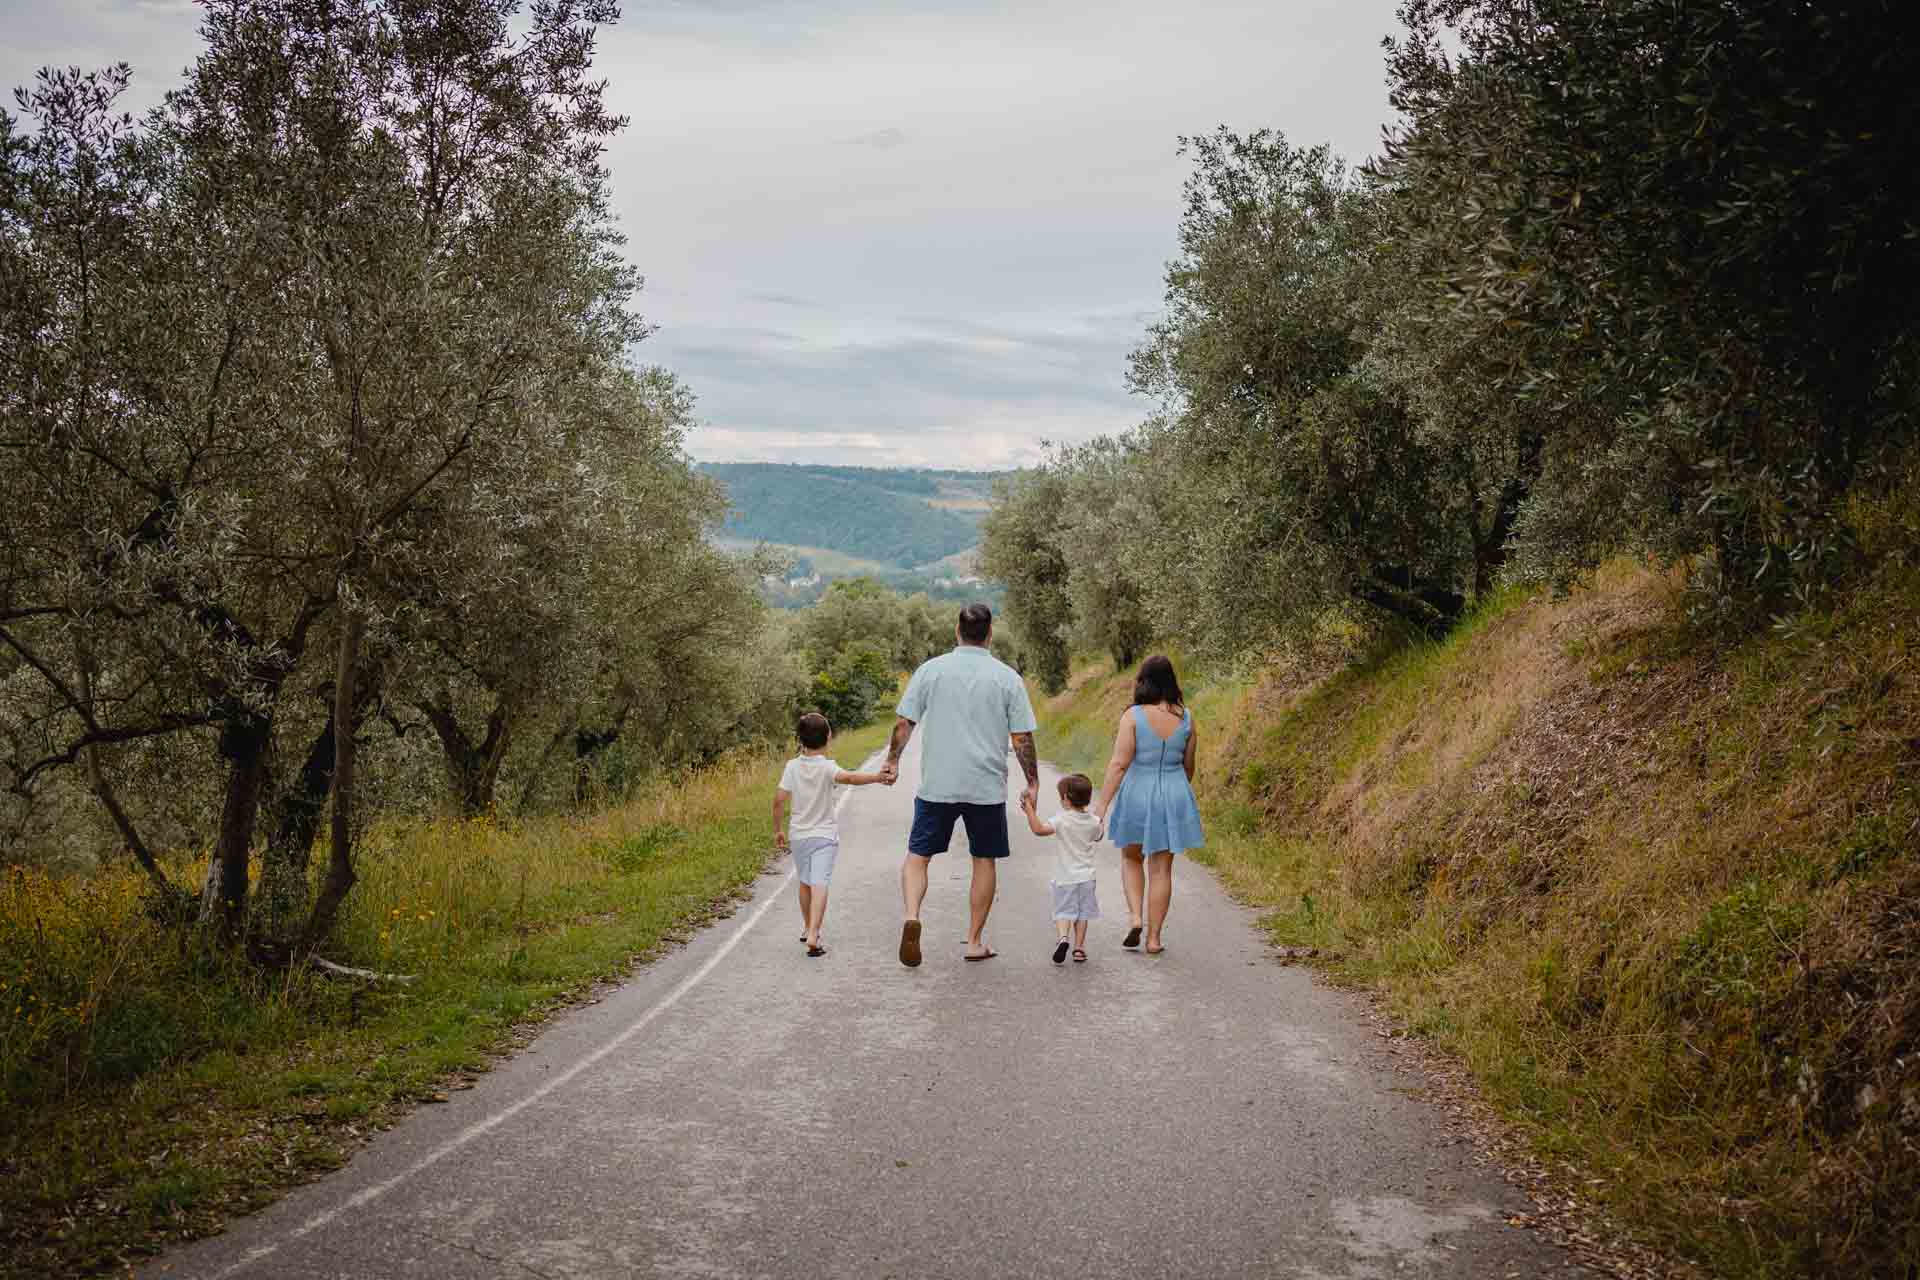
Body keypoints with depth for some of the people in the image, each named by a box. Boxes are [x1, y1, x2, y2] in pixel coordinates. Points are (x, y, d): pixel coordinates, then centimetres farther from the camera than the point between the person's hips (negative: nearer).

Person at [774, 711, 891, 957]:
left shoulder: (792, 766, -2)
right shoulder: (827, 768, -14)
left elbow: (779, 800, -4)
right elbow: (848, 778, -35)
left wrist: (778, 830, 7)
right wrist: (878, 777, -45)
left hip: (799, 834, 4)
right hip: (824, 835, -4)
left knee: (805, 882, 20)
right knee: (819, 884, -10)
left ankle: (807, 927, 38)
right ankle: (813, 935, -24)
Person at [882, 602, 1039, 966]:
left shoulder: (931, 669, 0)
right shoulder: (1008, 677, -1)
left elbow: (904, 723, 1)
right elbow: (1022, 738, -2)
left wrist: (892, 760, 17)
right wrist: (1033, 782, 8)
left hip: (937, 785, 0)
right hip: (987, 786, 0)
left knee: (918, 855, 8)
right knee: (984, 861, 12)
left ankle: (911, 916, -16)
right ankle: (975, 941, 17)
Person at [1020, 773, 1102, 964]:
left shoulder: (1062, 819, -16)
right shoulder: (1093, 822, 0)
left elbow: (1039, 829, -29)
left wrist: (1030, 810, -23)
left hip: (1065, 878, -4)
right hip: (1085, 876, 4)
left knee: (1062, 911, 3)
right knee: (1082, 913, 13)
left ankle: (1061, 936, -21)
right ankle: (1079, 948, 13)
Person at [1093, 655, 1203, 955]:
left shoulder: (1133, 716, -14)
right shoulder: (1185, 717, -2)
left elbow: (1119, 764, -17)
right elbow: (1188, 765, 8)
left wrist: (1102, 804, -14)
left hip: (1138, 795, -2)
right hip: (1174, 796, 2)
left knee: (1131, 859, 21)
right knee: (1161, 868, 9)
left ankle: (1135, 916, 4)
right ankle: (1154, 937, 11)